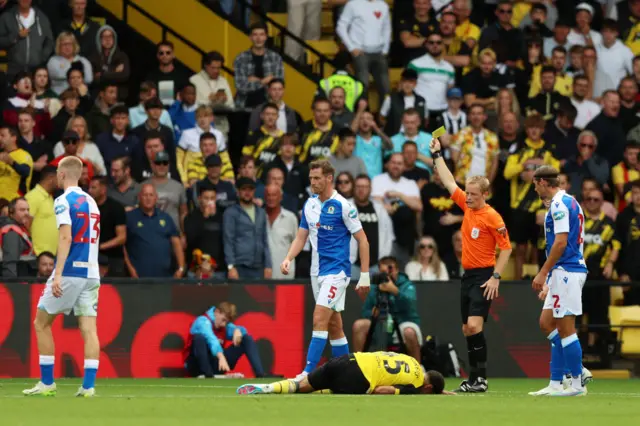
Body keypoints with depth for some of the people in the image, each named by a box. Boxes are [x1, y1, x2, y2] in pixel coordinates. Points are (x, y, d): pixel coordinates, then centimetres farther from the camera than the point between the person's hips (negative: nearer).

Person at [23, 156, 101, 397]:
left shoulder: (64, 201, -7)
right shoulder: (90, 202, 15)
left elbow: (66, 237, -17)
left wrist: (58, 274, -22)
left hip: (70, 271, -6)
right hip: (91, 273, 6)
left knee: (41, 323, 8)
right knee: (89, 329, 0)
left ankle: (47, 382, 7)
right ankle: (88, 385, -10)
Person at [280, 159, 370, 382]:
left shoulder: (343, 206, -11)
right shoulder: (309, 205, 9)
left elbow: (362, 241, -8)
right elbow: (301, 237, 14)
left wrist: (365, 276, -11)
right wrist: (288, 258, -5)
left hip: (336, 270, -7)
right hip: (317, 270, 7)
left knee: (320, 319, -17)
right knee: (334, 325, 10)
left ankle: (308, 373, -21)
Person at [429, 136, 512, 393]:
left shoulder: (492, 217, -12)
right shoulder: (467, 206, 9)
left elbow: (506, 248, -12)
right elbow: (449, 182, 19)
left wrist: (496, 277, -17)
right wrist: (437, 155, 22)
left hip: (483, 276, -8)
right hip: (467, 275, 8)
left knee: (474, 325, -18)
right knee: (467, 329, 7)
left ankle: (481, 378, -17)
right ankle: (474, 378, 11)